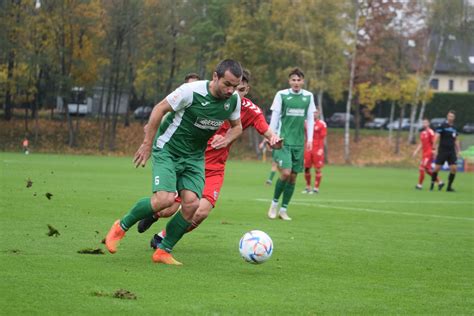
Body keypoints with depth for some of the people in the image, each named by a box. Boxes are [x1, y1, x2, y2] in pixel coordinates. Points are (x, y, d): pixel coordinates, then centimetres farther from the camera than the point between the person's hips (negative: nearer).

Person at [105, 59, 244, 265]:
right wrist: (147, 144, -10)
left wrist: (227, 139, -9)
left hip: (194, 157, 5)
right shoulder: (191, 91, -22)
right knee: (165, 199, -23)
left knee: (192, 203, -13)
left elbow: (237, 127, 14)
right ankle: (121, 226, 1)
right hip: (167, 150, -5)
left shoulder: (233, 100, -5)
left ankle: (163, 252, 2)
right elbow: (159, 109, -11)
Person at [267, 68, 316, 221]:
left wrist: (310, 138, 6)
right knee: (285, 173, -16)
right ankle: (274, 202, 5)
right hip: (284, 140, -4)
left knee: (293, 176, 4)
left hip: (299, 142, 4)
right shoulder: (281, 95, -2)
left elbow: (310, 118, 12)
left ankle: (283, 209, 14)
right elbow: (274, 117, 1)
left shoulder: (308, 96, 7)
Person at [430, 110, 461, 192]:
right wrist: (434, 148, -21)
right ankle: (432, 184, 14)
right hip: (442, 151, -5)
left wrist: (458, 151, 15)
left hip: (451, 152, 5)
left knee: (454, 168, -5)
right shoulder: (442, 126, -5)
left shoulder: (454, 128, 12)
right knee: (437, 168, -5)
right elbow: (436, 137, -11)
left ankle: (449, 187, 5)